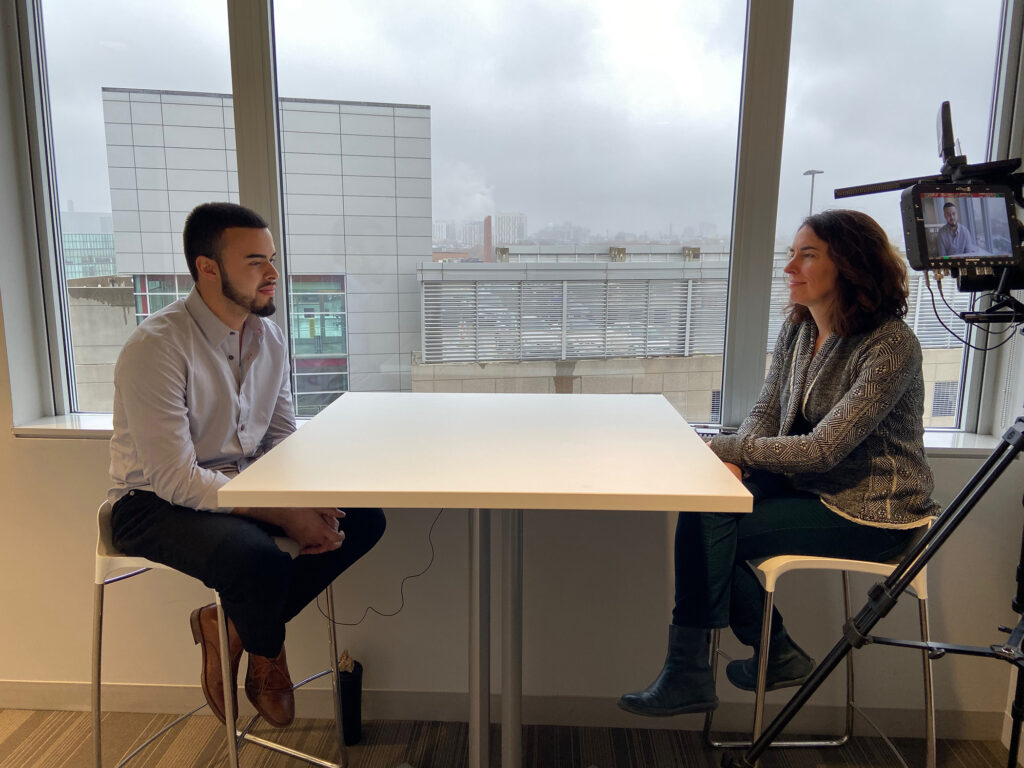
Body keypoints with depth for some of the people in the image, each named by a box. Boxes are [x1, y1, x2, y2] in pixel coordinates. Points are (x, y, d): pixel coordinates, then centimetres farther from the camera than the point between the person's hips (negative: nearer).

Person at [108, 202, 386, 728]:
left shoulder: (268, 336, 1)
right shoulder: (156, 347, -21)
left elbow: (284, 437, 7)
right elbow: (174, 478, -25)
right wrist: (285, 516, -29)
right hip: (155, 502, -7)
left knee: (363, 519, -9)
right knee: (257, 558, -35)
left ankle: (231, 626, 1)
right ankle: (267, 655, 3)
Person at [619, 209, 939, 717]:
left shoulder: (890, 346, -21)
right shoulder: (797, 329, 3)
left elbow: (822, 449, -26)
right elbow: (764, 414, 4)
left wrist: (725, 448, -19)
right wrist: (734, 463, -17)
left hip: (869, 513, -7)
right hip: (811, 486, 7)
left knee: (708, 525, -19)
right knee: (701, 503, -14)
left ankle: (688, 676, 1)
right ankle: (775, 654, 4)